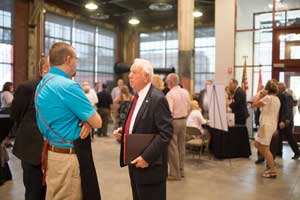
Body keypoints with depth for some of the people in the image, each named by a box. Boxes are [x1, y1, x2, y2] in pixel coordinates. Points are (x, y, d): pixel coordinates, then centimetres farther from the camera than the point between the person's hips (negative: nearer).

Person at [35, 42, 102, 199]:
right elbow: (97, 122, -18)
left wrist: (86, 120, -4)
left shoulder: (43, 84, 10)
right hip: (69, 157, -10)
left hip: (52, 152, 10)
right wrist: (89, 119, 5)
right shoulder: (68, 86, -21)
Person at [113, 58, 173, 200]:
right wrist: (124, 131, 3)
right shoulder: (138, 96, 10)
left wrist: (147, 157, -24)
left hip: (150, 166, -8)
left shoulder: (157, 98, -18)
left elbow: (166, 133, -23)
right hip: (134, 161, 9)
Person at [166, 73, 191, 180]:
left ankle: (175, 173, 7)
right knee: (181, 146, 15)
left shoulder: (170, 94, -17)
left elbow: (169, 111, -23)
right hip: (183, 121, 8)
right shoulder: (186, 92, 6)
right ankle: (181, 170, 25)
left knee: (173, 148, 1)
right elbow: (189, 108, 10)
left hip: (173, 121, -8)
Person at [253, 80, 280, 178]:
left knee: (265, 148, -4)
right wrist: (275, 127, 23)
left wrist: (259, 93, -7)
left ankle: (272, 171, 0)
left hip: (266, 125, -9)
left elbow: (255, 104, -16)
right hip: (272, 125, 9)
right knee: (257, 144, 18)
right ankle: (270, 163, 22)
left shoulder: (268, 97, -16)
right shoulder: (277, 99, 12)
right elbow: (277, 115, 17)